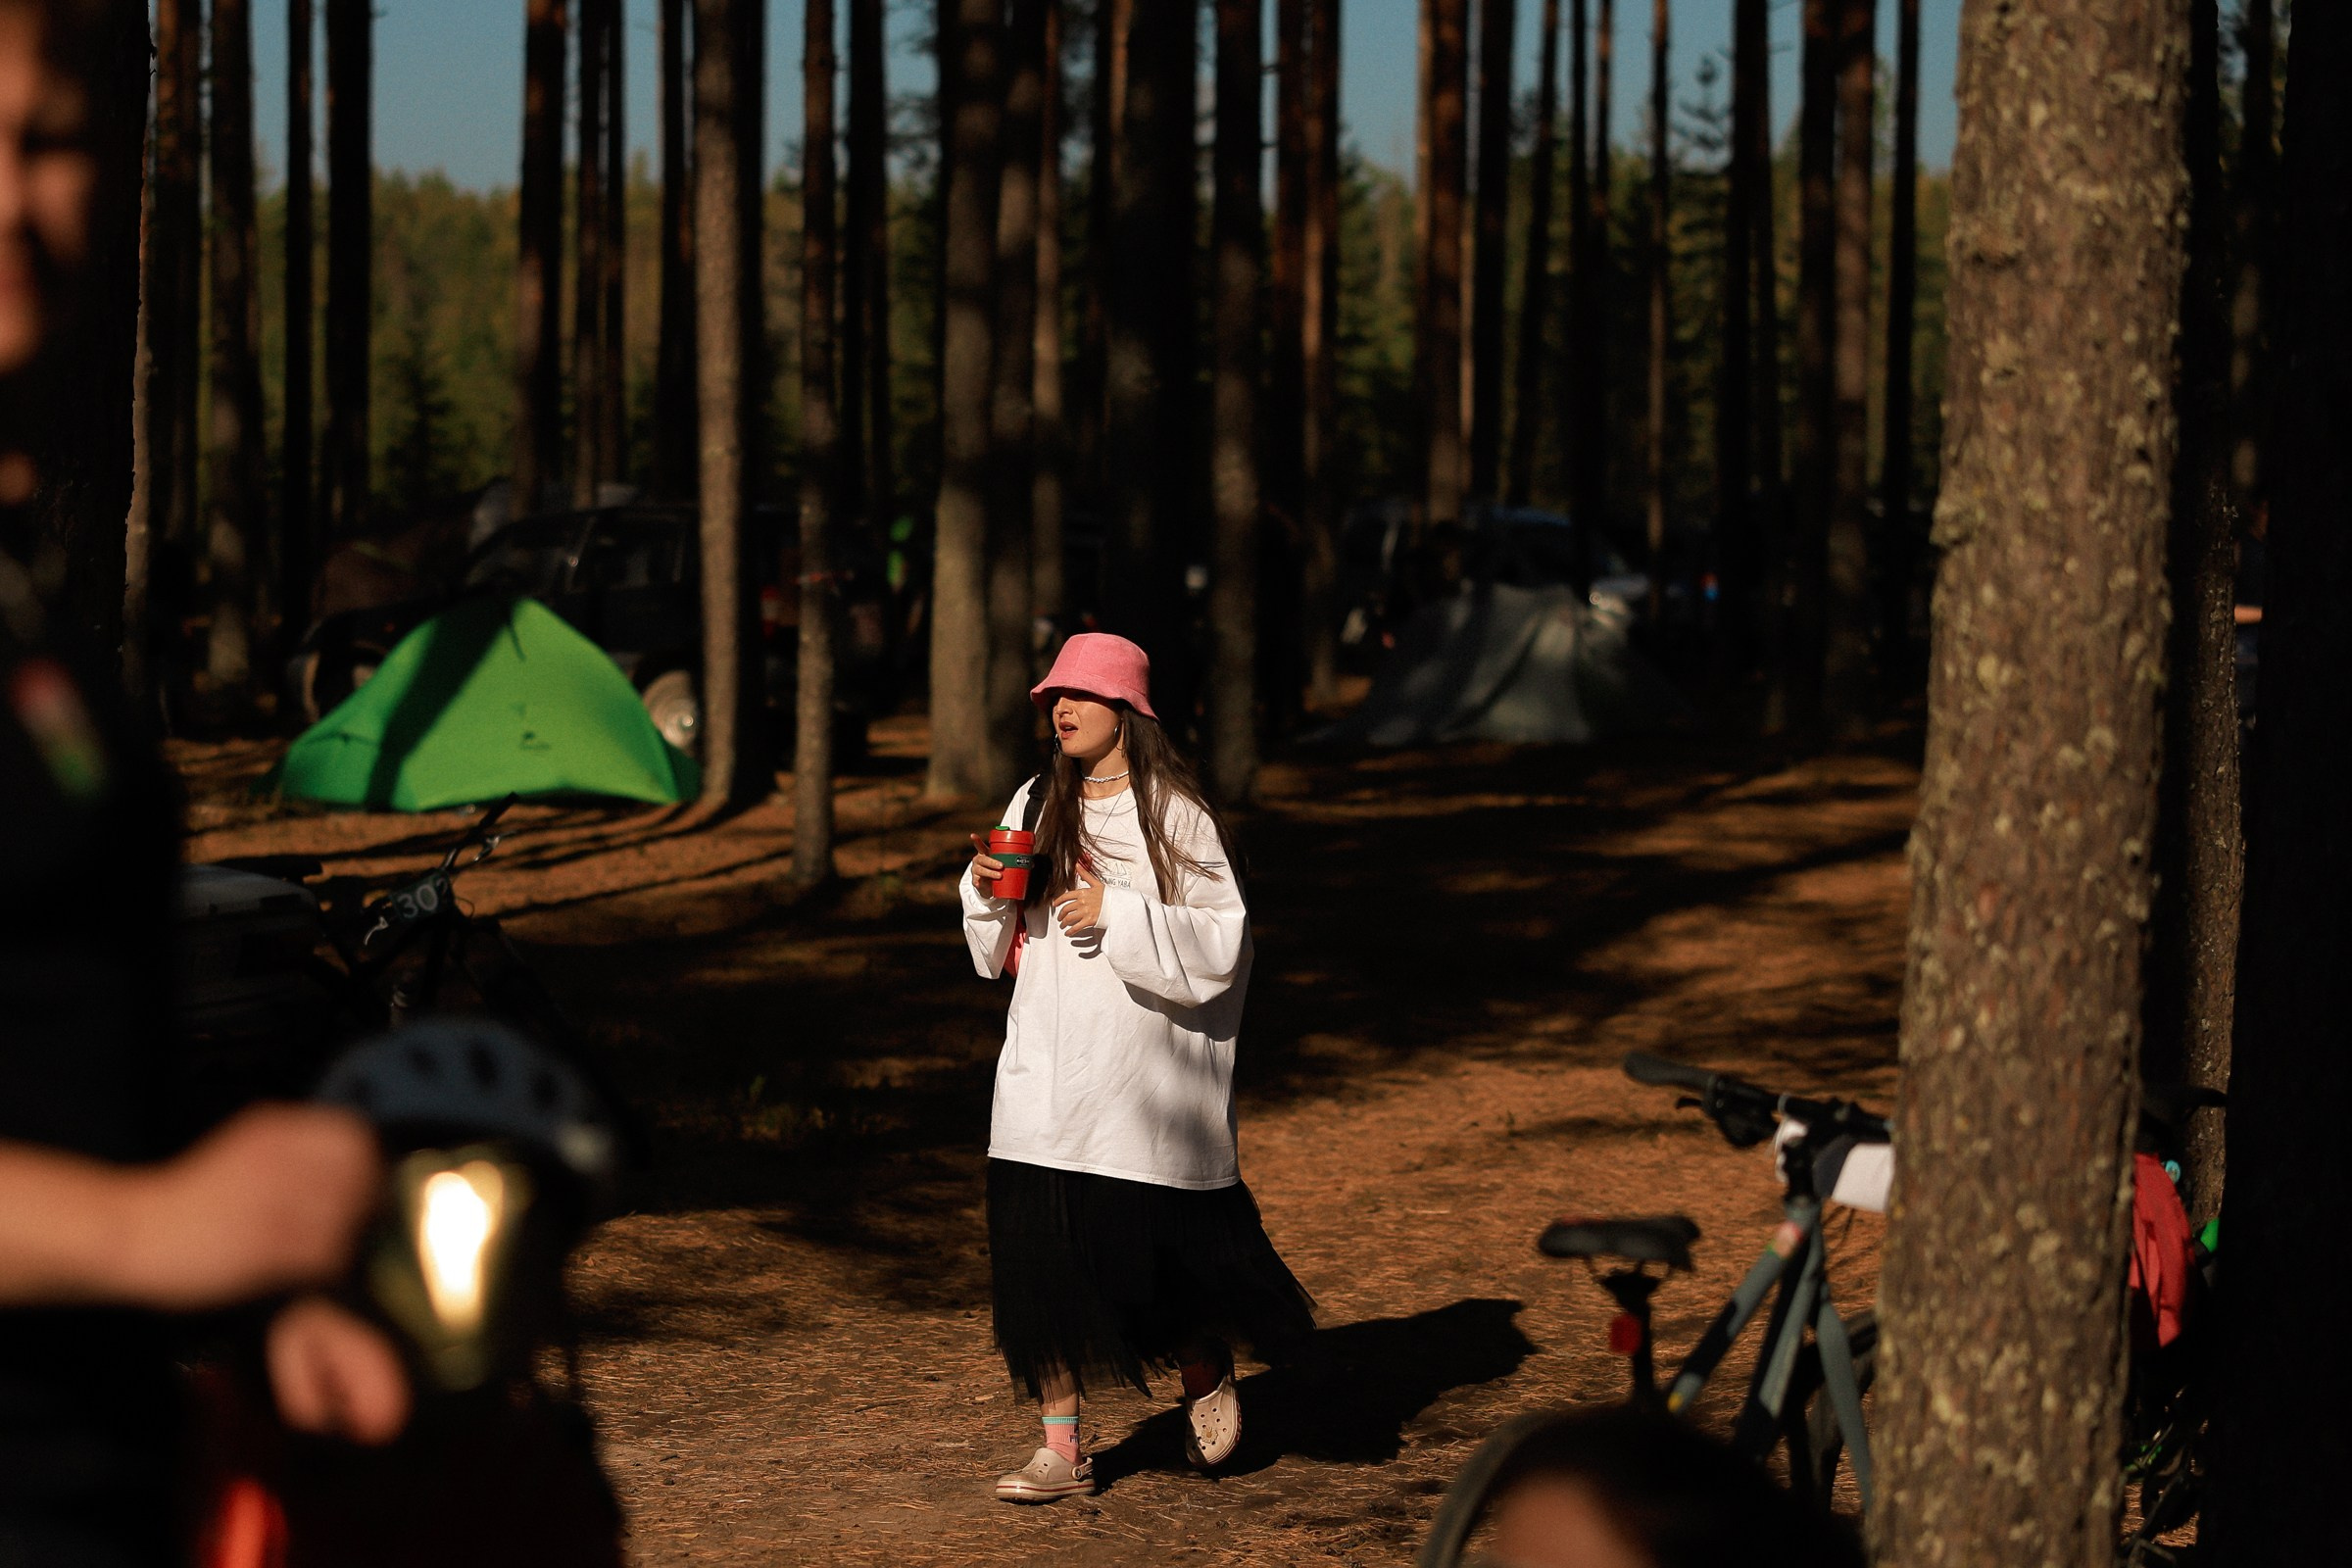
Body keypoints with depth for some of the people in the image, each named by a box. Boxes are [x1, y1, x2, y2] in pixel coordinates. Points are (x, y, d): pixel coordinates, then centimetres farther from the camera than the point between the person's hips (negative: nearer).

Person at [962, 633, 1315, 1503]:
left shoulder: (1175, 813, -5)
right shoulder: (1036, 807, 9)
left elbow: (1223, 939, -11)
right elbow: (999, 949, 16)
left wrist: (1118, 912, -19)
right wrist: (986, 891, -5)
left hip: (1144, 1071, -4)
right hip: (1046, 1073, 4)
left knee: (1152, 1251, 2)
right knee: (1042, 1253, -2)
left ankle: (1206, 1374, 33)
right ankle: (1061, 1448, 3)